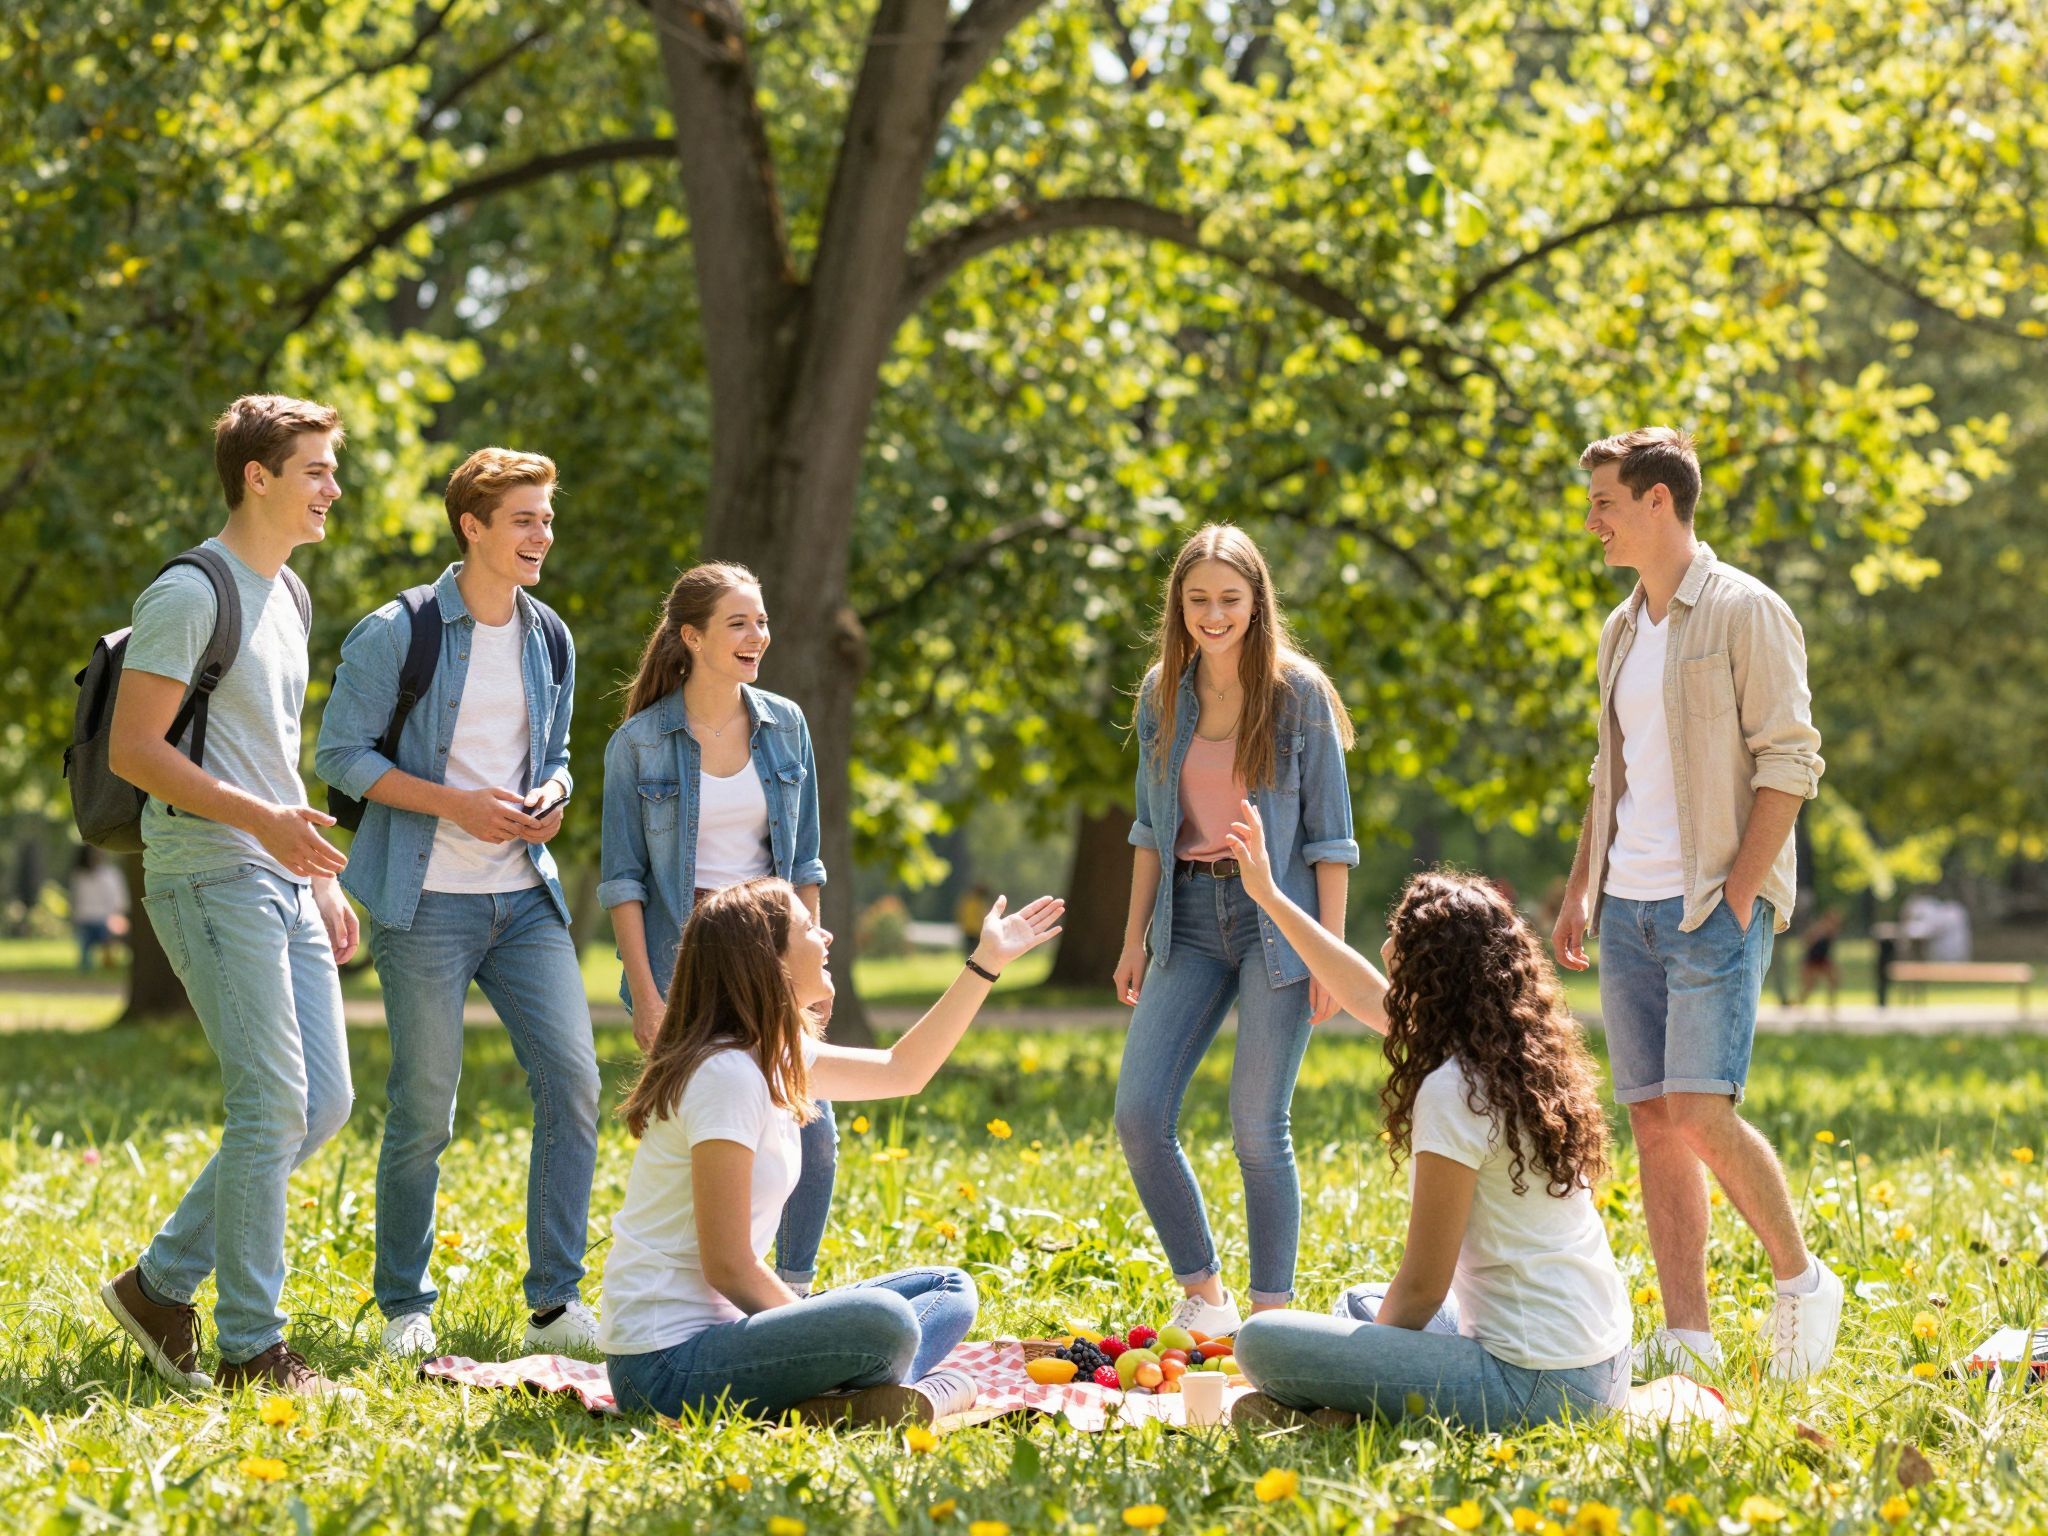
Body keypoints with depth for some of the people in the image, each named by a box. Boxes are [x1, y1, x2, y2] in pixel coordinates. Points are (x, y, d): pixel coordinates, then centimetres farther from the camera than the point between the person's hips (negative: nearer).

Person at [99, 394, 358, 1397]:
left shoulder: (287, 595, 18)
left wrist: (322, 880, 20)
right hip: (212, 879, -9)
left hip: (282, 882, 9)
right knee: (272, 1102, -11)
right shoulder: (190, 594, -11)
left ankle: (163, 1284, 15)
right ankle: (252, 1351, -5)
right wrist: (263, 819, -24)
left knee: (323, 1099, 6)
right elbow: (132, 749, -16)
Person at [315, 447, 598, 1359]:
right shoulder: (399, 634, -6)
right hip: (428, 902, -5)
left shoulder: (550, 640, 11)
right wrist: (454, 803, -16)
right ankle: (404, 1309, 14)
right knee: (424, 1109, -1)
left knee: (572, 1082, -5)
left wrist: (552, 796, -2)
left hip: (526, 896, 5)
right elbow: (341, 753, -7)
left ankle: (555, 1303, 3)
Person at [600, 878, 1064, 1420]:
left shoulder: (776, 1059, 11)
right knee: (881, 1320, -35)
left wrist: (986, 963, 26)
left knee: (949, 1291, 11)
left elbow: (902, 1070, 26)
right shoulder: (728, 1075, -18)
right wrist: (825, 1334, -9)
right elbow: (728, 1267, -19)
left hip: (719, 1326, 11)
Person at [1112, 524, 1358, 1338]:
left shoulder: (1298, 692, -5)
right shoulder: (1163, 694, 8)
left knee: (1257, 1126, -5)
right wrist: (1136, 935, 10)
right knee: (1138, 1111, -5)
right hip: (1190, 915, 5)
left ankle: (1272, 1314, 7)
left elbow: (1330, 833, -4)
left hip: (1275, 916, -4)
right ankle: (1202, 1294, 11)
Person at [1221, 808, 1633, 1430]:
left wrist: (1373, 1349, 6)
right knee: (1359, 1302, 31)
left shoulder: (1454, 1091, -16)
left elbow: (1422, 1289, -13)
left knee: (1262, 1342, -13)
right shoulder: (1524, 1052, 11)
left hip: (1535, 1381, -9)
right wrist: (1269, 897, 36)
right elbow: (1367, 996, 28)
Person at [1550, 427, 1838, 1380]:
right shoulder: (1621, 630, 17)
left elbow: (1789, 760, -11)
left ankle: (1800, 1281, 5)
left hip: (1713, 906, -7)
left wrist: (1738, 895, -16)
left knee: (1699, 1112, -16)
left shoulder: (1744, 612, -6)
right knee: (1652, 1121, 3)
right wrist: (1580, 892, 15)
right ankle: (1685, 1338, 6)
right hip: (1629, 910, 7)